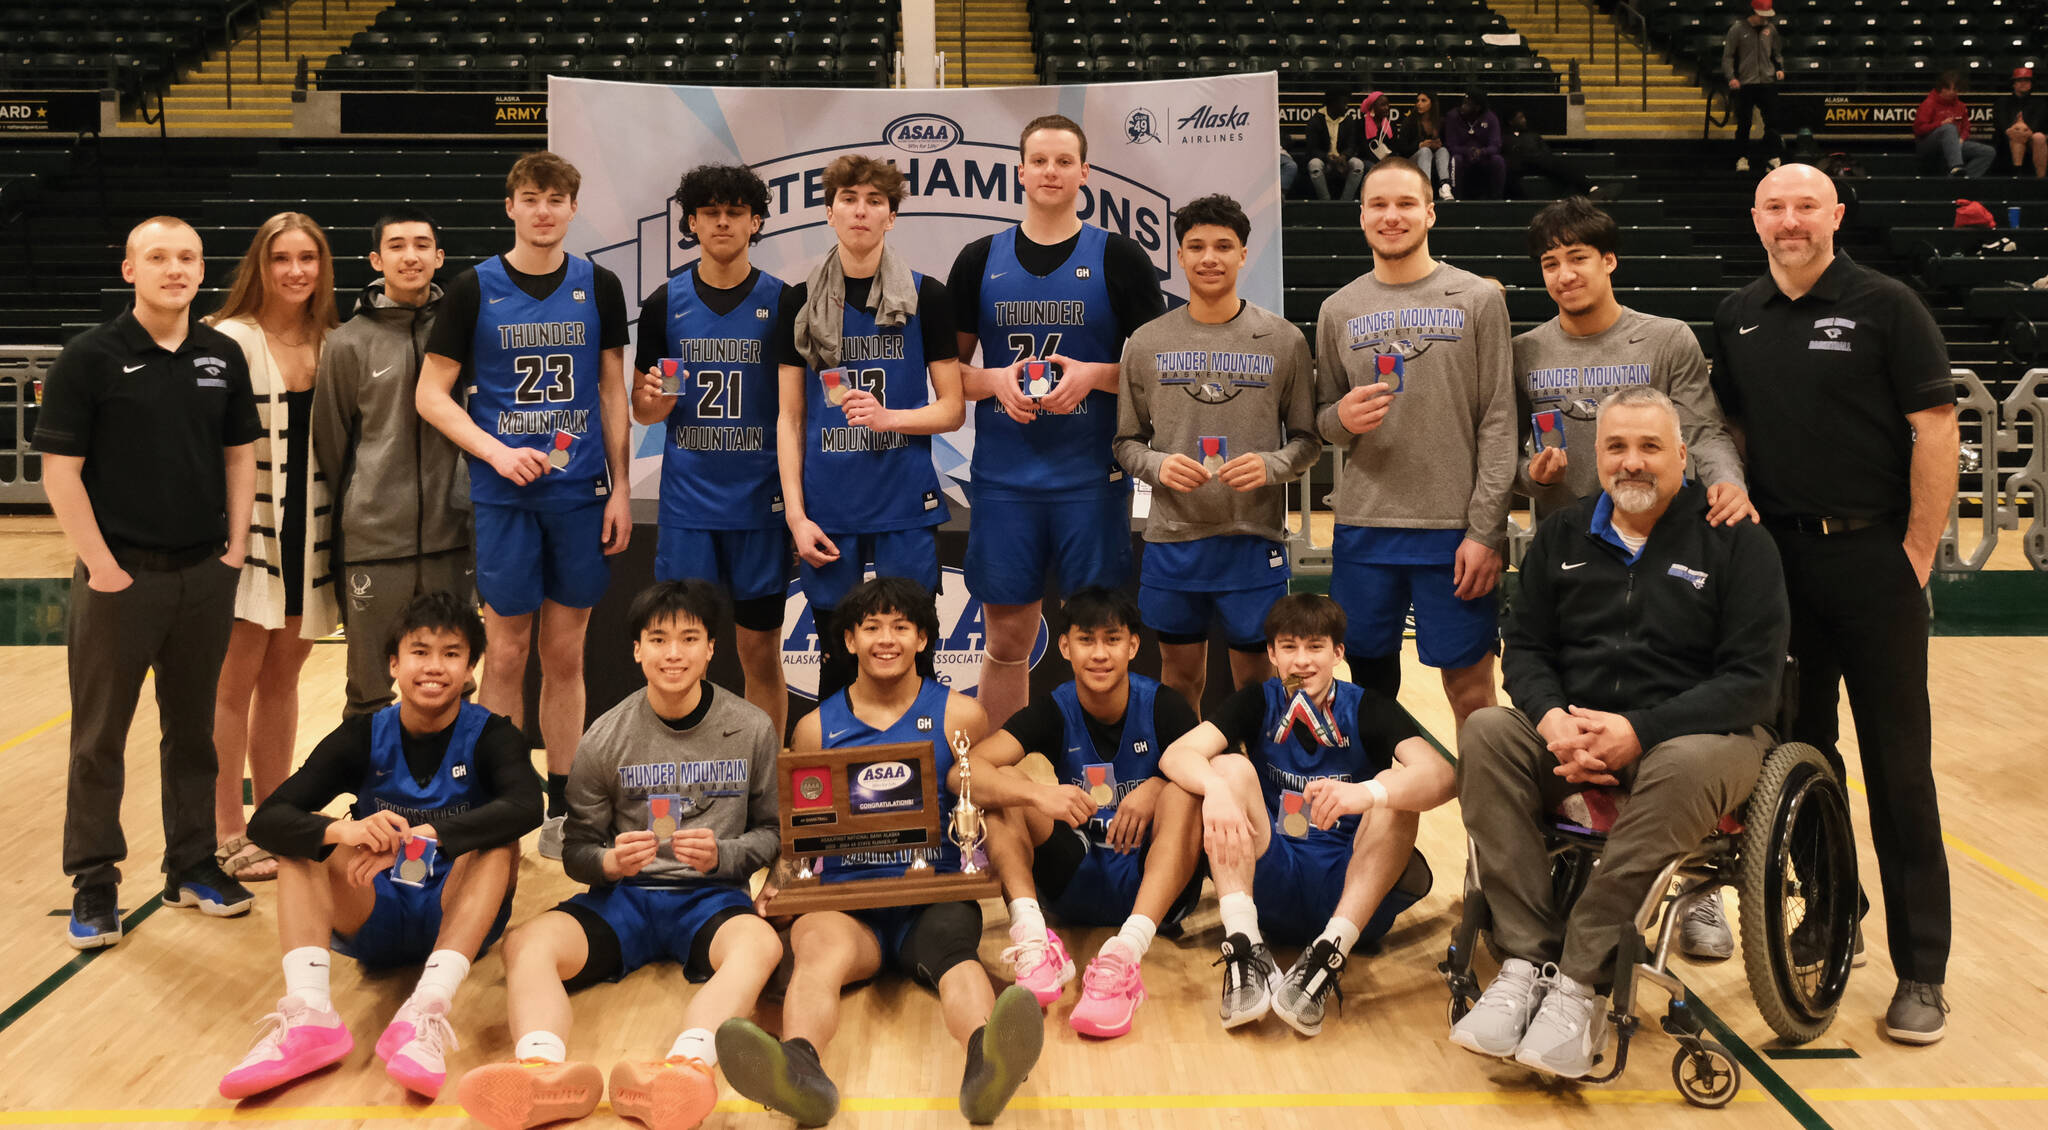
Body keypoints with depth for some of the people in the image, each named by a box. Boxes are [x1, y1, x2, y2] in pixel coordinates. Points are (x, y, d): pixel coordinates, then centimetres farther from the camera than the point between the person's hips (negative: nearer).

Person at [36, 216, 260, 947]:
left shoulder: (224, 356, 6)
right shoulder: (90, 357, -7)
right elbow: (60, 469, -7)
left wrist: (236, 543, 5)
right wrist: (98, 562, -11)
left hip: (205, 575, 4)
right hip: (120, 575, -4)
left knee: (193, 728, 13)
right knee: (99, 735, 5)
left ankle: (192, 864, 25)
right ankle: (94, 883, 15)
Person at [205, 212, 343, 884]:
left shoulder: (333, 345, 9)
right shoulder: (230, 341, -7)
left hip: (309, 531, 5)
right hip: (249, 532, -5)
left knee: (282, 679, 13)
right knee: (235, 684, 0)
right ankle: (227, 837, 8)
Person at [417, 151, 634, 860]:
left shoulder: (599, 287, 6)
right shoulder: (475, 289, -1)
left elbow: (613, 393, 9)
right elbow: (431, 394, -1)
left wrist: (621, 488, 3)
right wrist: (498, 453, -14)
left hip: (580, 494, 2)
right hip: (503, 496, -2)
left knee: (565, 654, 8)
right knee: (508, 651, 3)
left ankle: (561, 807, 19)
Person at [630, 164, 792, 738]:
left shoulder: (782, 302, 2)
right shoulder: (665, 302, 5)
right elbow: (640, 409, 9)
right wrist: (656, 399, -14)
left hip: (761, 502, -1)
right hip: (687, 502, 1)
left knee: (762, 652, 5)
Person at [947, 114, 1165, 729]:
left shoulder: (1119, 257, 2)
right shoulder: (980, 261, 8)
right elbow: (948, 366, 11)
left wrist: (1093, 375, -14)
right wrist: (995, 381, -9)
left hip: (1093, 477, -2)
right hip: (1004, 478, 2)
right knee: (1006, 641, 7)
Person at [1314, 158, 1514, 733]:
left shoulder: (1477, 299, 2)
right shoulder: (1339, 309, 11)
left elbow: (1498, 423, -2)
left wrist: (1485, 531, -10)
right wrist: (1340, 418, -9)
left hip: (1455, 529, -3)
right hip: (1363, 528, 3)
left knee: (1471, 690, 1)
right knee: (1369, 678, 9)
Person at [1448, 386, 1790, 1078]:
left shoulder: (1737, 542, -2)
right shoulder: (1563, 536, 11)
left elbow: (1753, 681, -10)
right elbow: (1525, 646, 10)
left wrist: (1640, 731, -22)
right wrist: (1552, 718, -13)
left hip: (1701, 729, -3)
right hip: (1574, 728, 4)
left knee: (1686, 766, -39)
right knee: (1486, 734, -25)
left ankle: (1582, 982, -34)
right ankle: (1527, 960, -29)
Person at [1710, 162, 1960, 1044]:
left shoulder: (1885, 306, -4)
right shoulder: (1737, 318, 11)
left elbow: (1935, 429, -7)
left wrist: (1917, 553, -11)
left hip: (1873, 553, -5)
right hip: (1777, 553, 5)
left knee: (1897, 764, -2)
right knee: (1800, 749, 12)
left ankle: (1921, 970, 5)